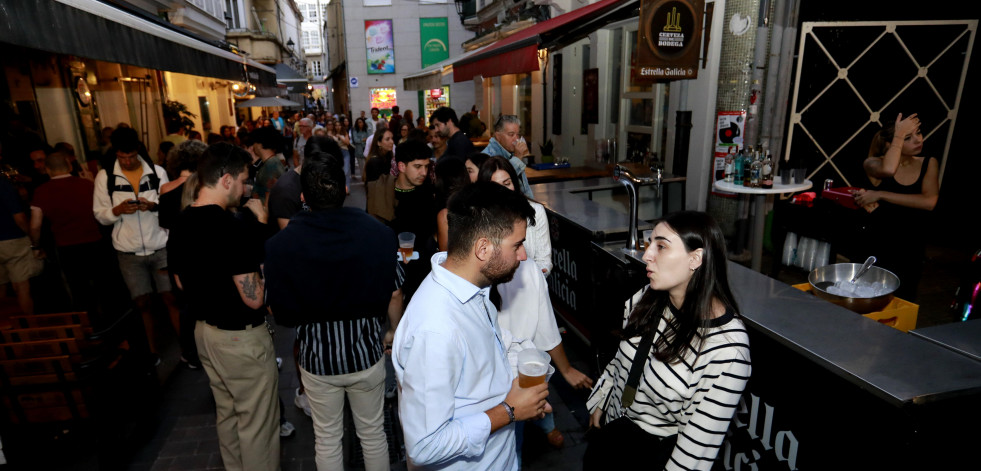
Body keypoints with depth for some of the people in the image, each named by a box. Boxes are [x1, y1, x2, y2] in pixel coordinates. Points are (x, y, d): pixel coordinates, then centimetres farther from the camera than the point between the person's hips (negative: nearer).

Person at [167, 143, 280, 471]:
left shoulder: (181, 224, 1)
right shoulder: (231, 227, -26)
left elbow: (180, 282, 15)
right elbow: (254, 298, -24)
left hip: (205, 330, 9)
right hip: (241, 338, -9)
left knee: (226, 414, 25)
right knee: (257, 424, 8)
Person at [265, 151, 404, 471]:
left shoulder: (279, 245, -18)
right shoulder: (379, 233, -17)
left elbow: (279, 312, -10)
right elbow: (394, 294, -7)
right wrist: (395, 333, 11)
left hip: (316, 358, 0)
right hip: (366, 352, 0)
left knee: (327, 440, 23)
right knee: (373, 433, 22)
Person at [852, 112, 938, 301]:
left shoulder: (929, 164, 3)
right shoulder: (873, 164, -6)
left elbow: (929, 202, -13)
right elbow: (888, 170, -32)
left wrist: (880, 195, -20)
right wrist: (899, 134, -19)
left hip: (912, 251, 3)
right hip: (879, 248, -3)